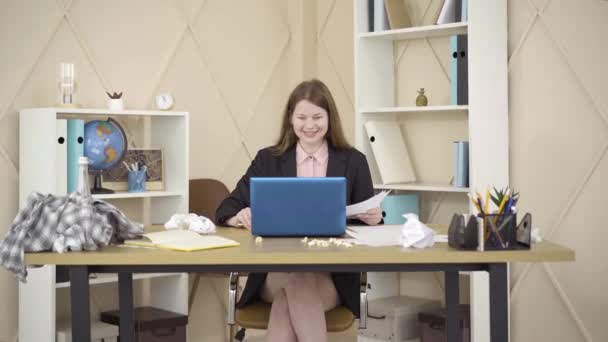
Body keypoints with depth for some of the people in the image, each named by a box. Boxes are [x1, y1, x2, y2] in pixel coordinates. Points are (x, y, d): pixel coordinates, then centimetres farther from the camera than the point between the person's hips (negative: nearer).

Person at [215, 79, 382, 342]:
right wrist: (239, 217, -18)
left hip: (333, 275, -1)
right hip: (275, 271, 1)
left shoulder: (353, 161, 8)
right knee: (295, 284, -35)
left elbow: (369, 218, 10)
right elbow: (227, 209, 7)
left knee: (289, 299, -33)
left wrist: (374, 218, -15)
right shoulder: (268, 160, 9)